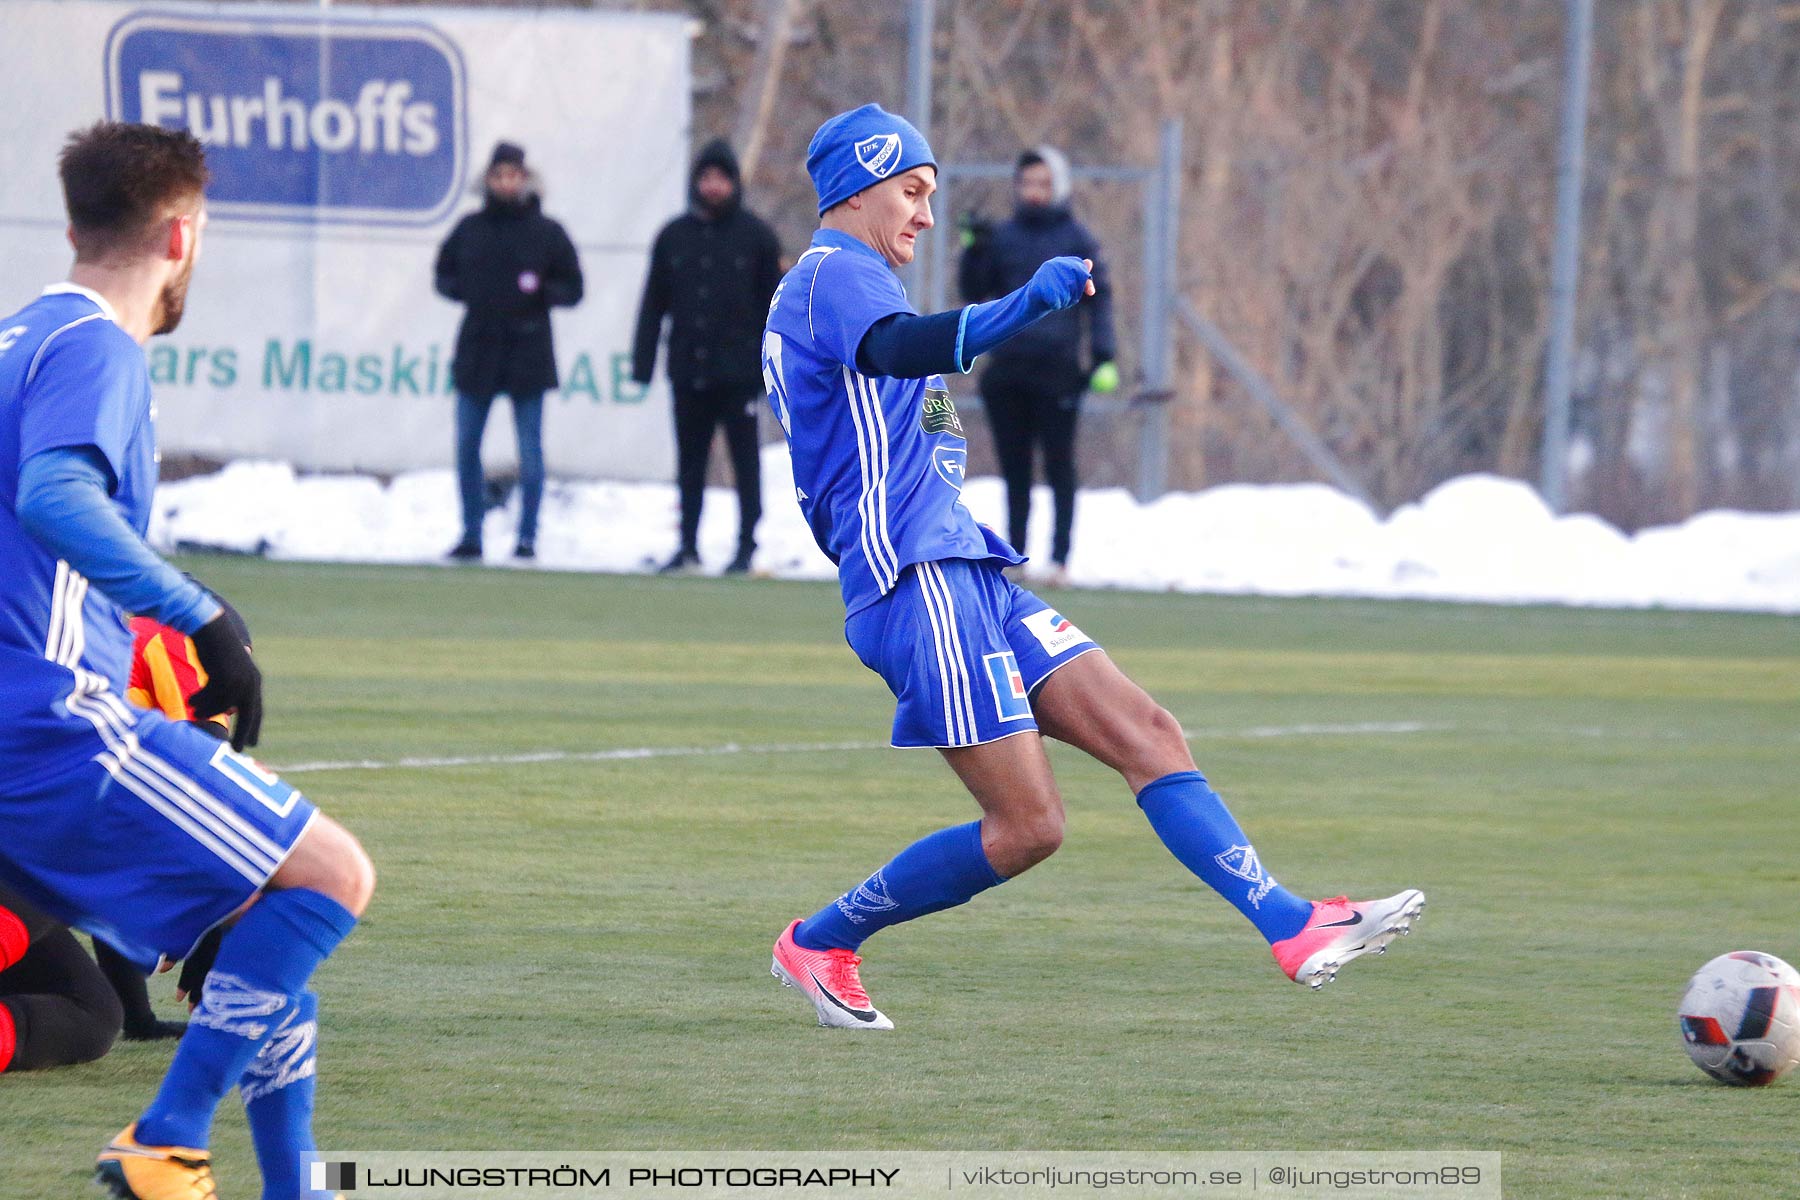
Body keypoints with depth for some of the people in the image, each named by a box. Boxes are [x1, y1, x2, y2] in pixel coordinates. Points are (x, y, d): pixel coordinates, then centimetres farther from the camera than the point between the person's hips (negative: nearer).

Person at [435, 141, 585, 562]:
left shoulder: (546, 232, -1)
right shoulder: (470, 228, 6)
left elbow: (572, 288, 3)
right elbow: (444, 275, 17)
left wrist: (539, 291, -15)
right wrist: (461, 289, -4)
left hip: (527, 350, -3)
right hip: (477, 346, 3)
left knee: (530, 450, 0)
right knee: (466, 445, 4)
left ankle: (527, 536, 6)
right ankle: (471, 533, 13)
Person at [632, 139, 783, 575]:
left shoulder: (755, 236, 1)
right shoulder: (674, 236, 7)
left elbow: (775, 305, 2)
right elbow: (653, 304, 10)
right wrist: (643, 361, 4)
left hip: (738, 372, -3)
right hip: (689, 371, 3)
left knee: (745, 460, 1)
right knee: (690, 462, 9)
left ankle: (746, 545, 6)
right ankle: (688, 545, 15)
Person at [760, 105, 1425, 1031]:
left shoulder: (827, 287, 25)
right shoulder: (836, 274, -8)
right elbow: (897, 347, -33)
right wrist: (1022, 307, -48)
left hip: (966, 574, 11)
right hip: (920, 582, -11)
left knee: (1146, 734, -2)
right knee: (1025, 828, -11)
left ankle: (1293, 928, -11)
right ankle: (819, 943, 5)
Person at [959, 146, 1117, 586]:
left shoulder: (1076, 240, 2)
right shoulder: (1002, 237, 11)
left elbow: (1098, 298, 1)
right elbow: (975, 293, 12)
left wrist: (1104, 358, -7)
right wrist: (973, 251, -5)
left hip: (1057, 371, -4)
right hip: (1007, 371, 4)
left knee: (1059, 467, -1)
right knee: (1015, 468, 8)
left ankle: (1060, 558, 1)